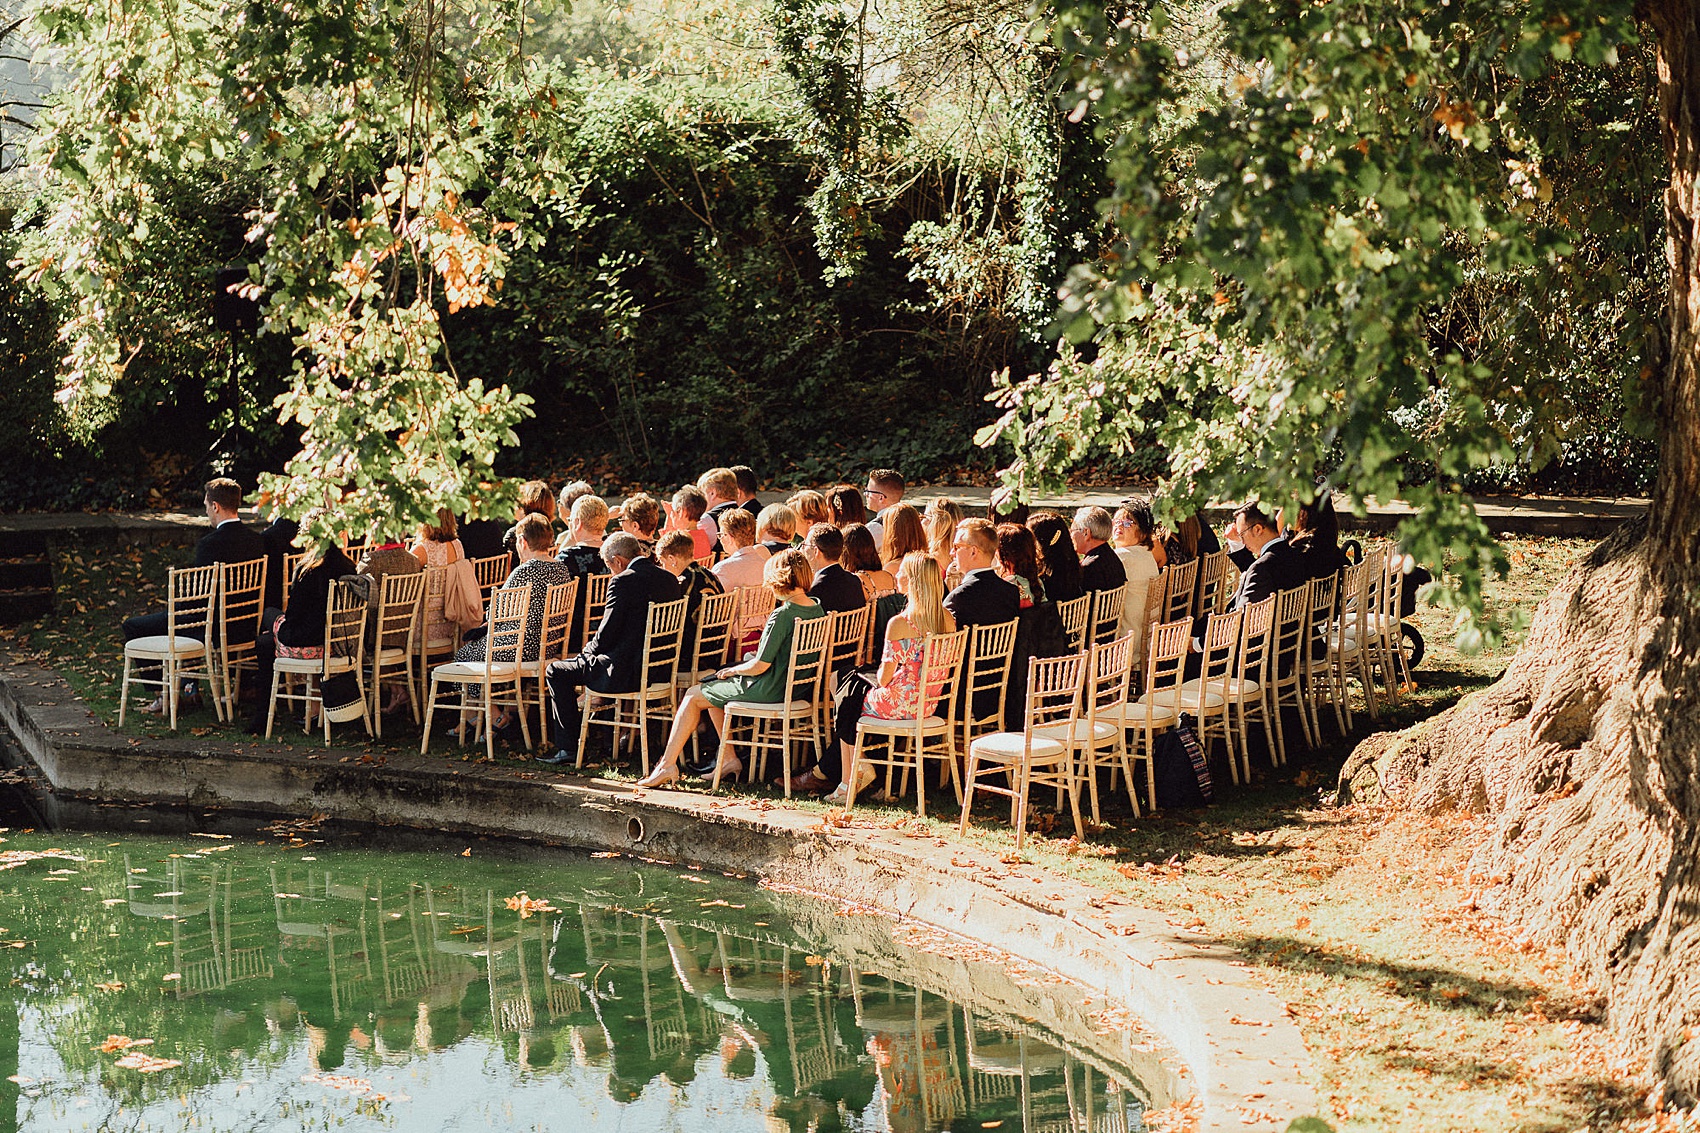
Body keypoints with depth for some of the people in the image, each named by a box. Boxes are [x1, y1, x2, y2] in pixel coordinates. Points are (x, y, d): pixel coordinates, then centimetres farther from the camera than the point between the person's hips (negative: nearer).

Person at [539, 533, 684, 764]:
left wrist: (586, 652, 7)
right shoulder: (670, 580, 8)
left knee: (555, 672, 8)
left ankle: (567, 748, 6)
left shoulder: (623, 582, -16)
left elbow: (607, 634, -15)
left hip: (629, 674, -9)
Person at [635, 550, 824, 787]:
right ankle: (729, 759, 23)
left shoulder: (782, 615, -24)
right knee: (712, 690, 26)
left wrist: (733, 671, -5)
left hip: (768, 690, -9)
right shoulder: (817, 609, 0)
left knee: (693, 697, 8)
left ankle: (667, 764, 9)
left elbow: (759, 666, -22)